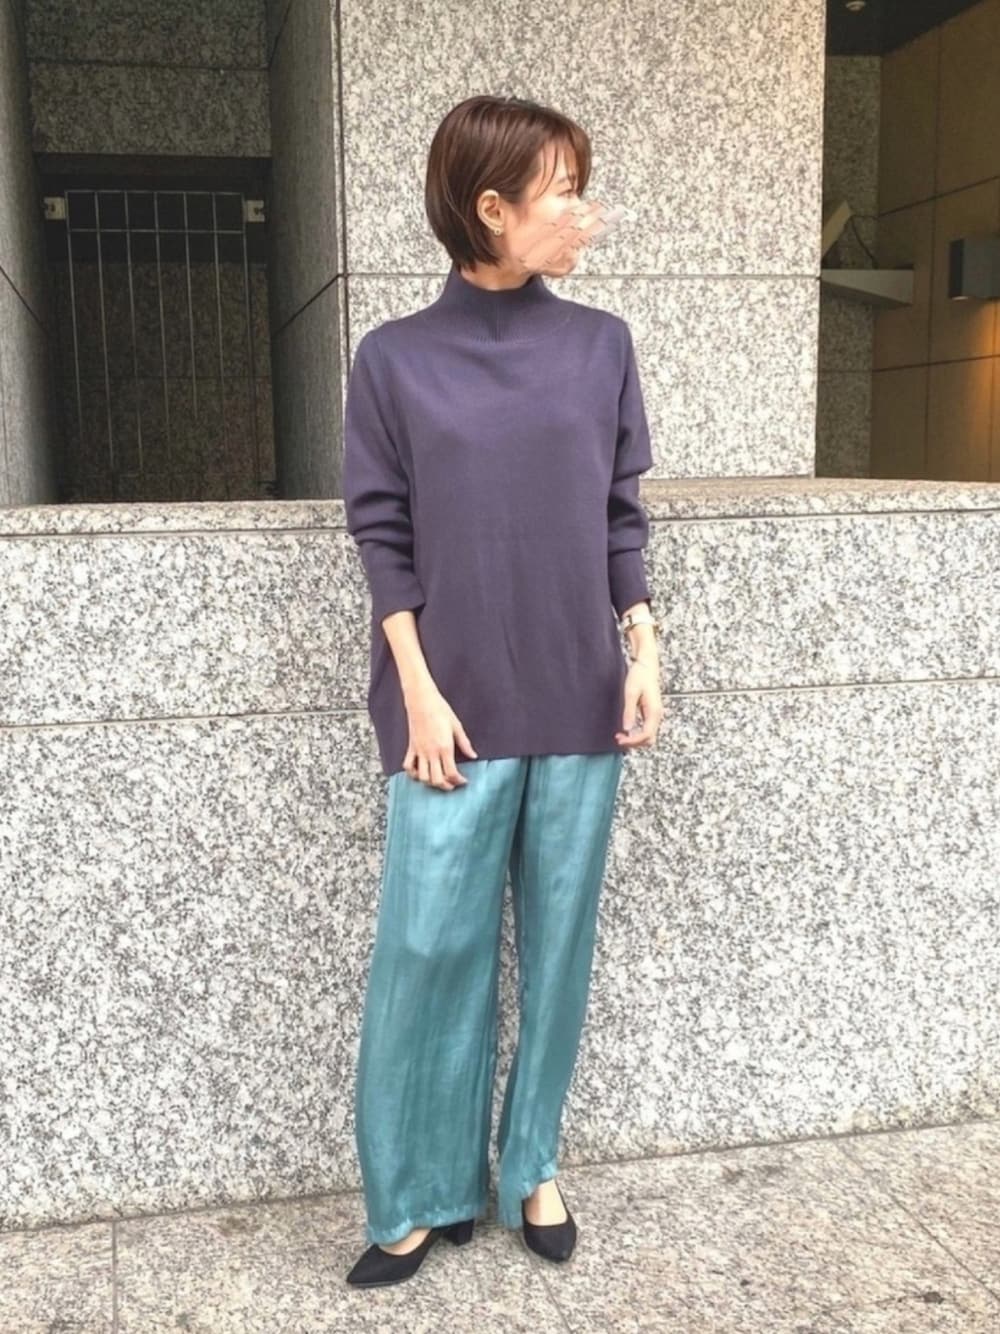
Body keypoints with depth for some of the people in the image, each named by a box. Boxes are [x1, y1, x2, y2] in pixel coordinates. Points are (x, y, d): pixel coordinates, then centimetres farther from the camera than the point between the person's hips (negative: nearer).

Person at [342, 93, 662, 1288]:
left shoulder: (601, 346, 6)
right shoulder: (394, 359, -1)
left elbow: (622, 517, 9)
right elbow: (382, 538, -1)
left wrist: (642, 648, 0)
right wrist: (419, 691, -8)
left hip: (579, 698, 3)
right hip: (456, 704, -2)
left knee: (558, 940, 10)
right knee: (430, 945, 1)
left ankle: (532, 1166, 29)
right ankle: (421, 1197, 20)